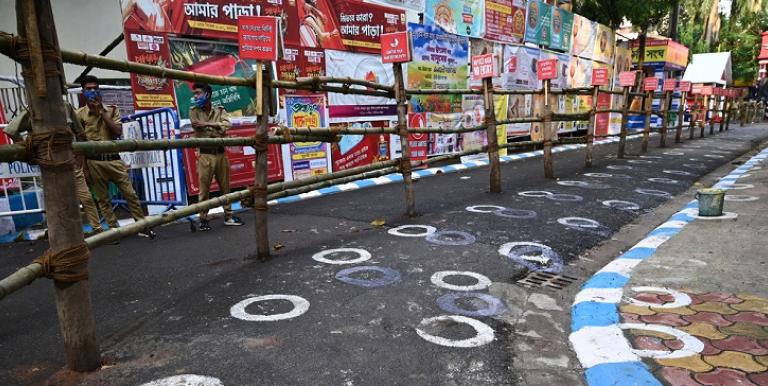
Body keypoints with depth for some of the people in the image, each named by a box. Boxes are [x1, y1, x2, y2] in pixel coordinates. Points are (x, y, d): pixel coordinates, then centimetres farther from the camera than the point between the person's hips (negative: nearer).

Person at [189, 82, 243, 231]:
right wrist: (217, 127, -6)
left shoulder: (220, 110, 8)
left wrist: (206, 124, -16)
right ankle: (203, 219, 10)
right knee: (204, 189, -1)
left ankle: (228, 216, 20)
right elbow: (197, 126, -12)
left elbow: (226, 125, -10)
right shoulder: (194, 111, 4)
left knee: (225, 186, 9)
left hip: (221, 153, 3)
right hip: (205, 155, -2)